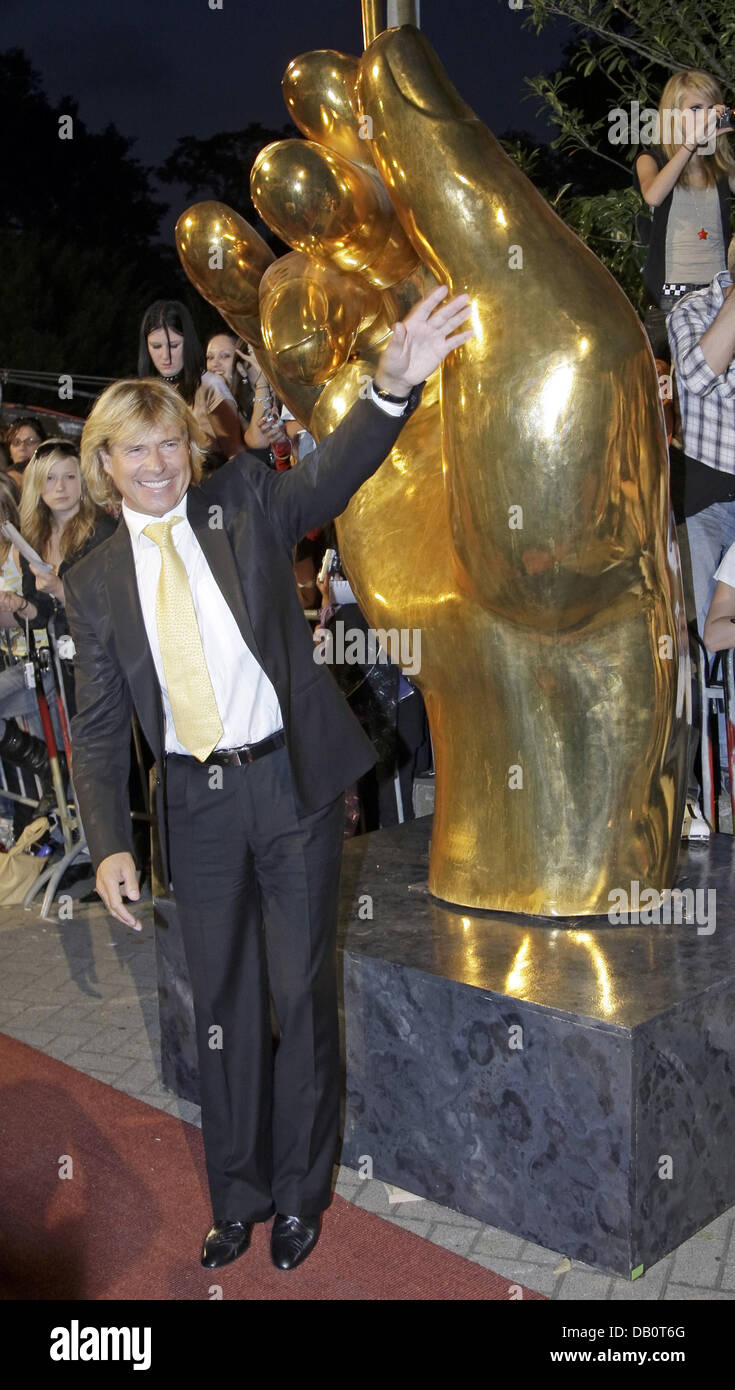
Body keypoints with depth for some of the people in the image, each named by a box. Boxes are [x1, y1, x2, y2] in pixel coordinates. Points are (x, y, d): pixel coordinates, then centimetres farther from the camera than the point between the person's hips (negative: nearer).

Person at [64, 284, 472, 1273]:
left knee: (302, 991, 7)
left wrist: (394, 385, -36)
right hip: (197, 802, 2)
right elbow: (97, 727, 4)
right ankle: (237, 1198, 32)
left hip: (293, 782, -2)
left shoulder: (245, 502, 1)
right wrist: (109, 844, -6)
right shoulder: (96, 581, 4)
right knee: (221, 1002, 13)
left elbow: (335, 469, -16)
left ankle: (301, 1193, 27)